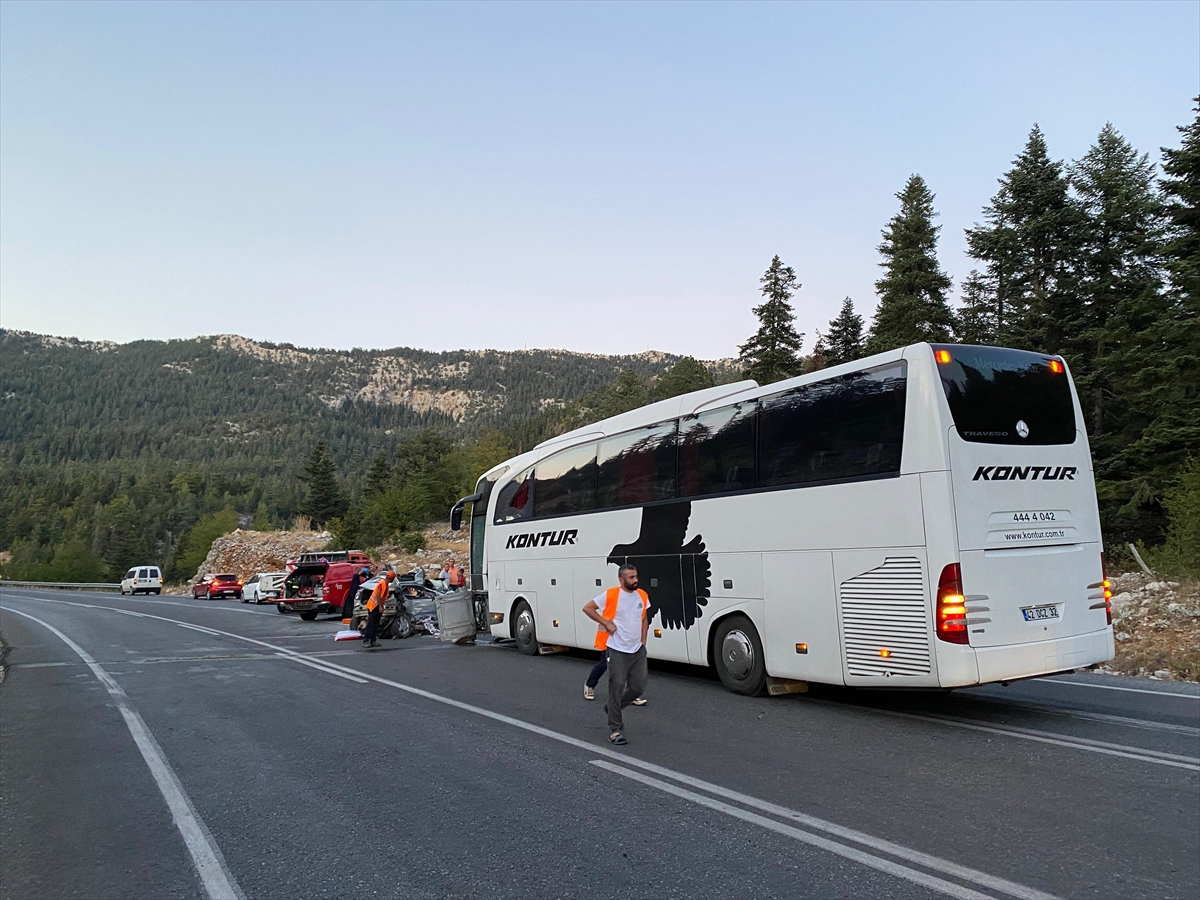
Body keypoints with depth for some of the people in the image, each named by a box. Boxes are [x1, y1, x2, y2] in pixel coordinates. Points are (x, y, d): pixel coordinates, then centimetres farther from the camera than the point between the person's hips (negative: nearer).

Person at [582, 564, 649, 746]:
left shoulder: (642, 595, 4)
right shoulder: (611, 595, -12)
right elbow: (587, 608, -7)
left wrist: (643, 643, 11)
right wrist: (606, 623, -12)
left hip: (637, 650, 6)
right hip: (617, 650, -5)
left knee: (638, 687, 8)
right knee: (617, 688, -5)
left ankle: (613, 708, 33)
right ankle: (615, 730, 3)